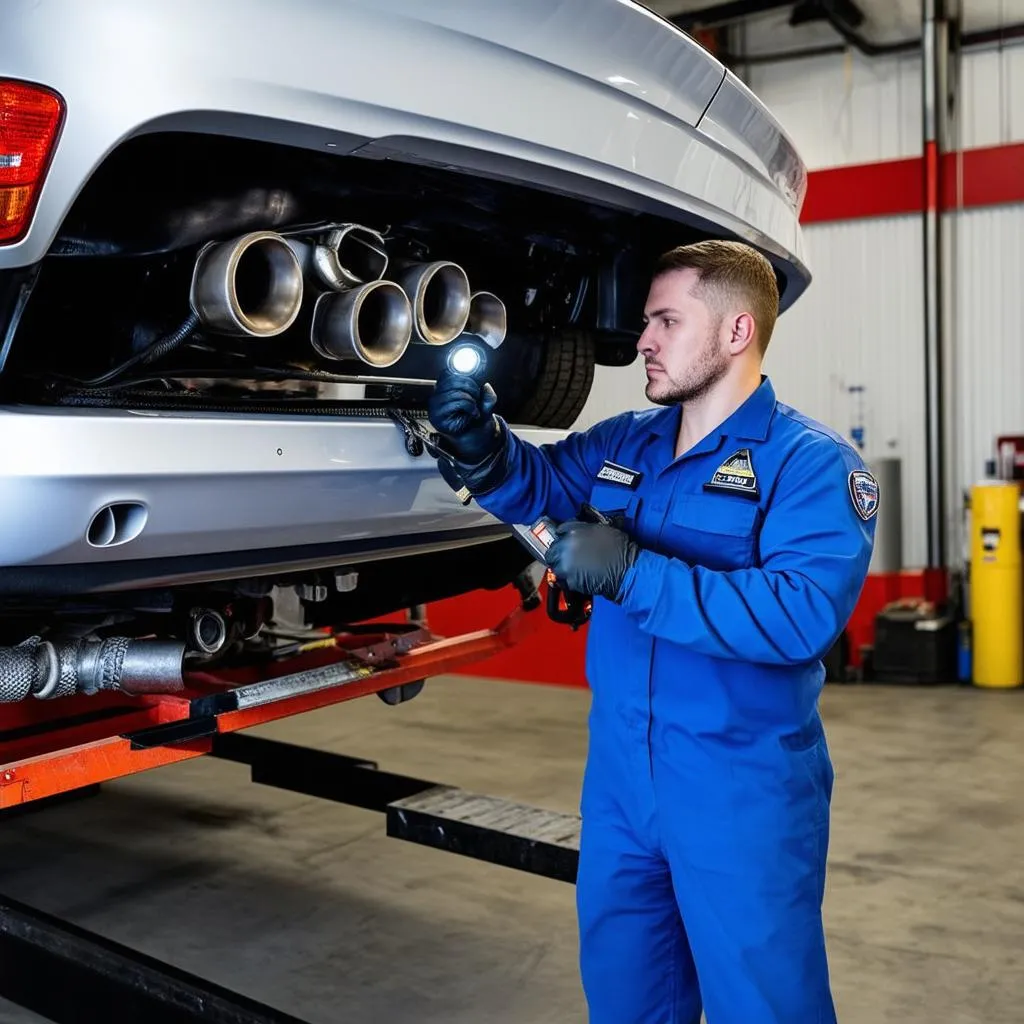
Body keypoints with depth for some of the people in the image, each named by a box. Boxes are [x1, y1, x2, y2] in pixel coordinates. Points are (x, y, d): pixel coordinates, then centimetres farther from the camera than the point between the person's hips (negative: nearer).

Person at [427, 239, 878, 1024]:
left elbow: (804, 613, -27)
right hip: (619, 775, 6)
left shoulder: (812, 462, -13)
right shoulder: (623, 444, 7)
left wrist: (634, 573, -30)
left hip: (743, 790, -6)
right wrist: (482, 445, -6)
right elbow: (535, 485, 18)